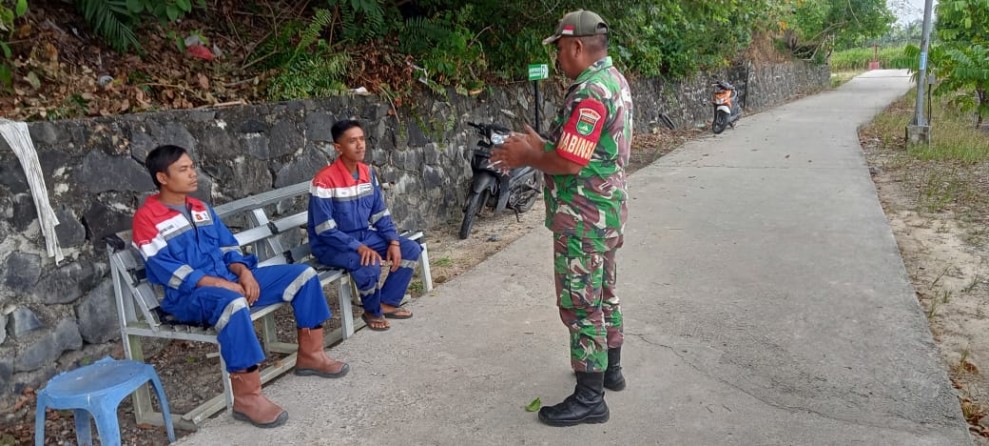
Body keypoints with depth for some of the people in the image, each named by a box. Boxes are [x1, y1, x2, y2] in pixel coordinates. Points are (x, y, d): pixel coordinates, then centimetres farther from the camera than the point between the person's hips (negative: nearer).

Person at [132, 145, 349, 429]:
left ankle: (310, 356, 7)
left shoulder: (201, 209, 17)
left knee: (304, 275, -3)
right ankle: (247, 397, -33)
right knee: (233, 303, -43)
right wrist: (221, 284, -22)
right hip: (188, 295, -8)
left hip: (230, 280, 8)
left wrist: (243, 272, -7)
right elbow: (166, 270, -15)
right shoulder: (147, 218, -6)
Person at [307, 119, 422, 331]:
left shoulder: (368, 173, 0)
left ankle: (387, 303, 9)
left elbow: (380, 213, 5)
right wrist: (358, 247, -32)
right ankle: (373, 311, -4)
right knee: (369, 265, -34)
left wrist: (393, 241, -9)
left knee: (411, 249, -3)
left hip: (364, 235, 8)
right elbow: (325, 231, -24)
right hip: (331, 246, -7)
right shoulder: (325, 181, -23)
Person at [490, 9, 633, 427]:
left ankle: (589, 398, 11)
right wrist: (542, 145, 10)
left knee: (580, 304, -1)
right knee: (602, 293, 21)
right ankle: (610, 368, 38)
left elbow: (569, 162, -27)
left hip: (583, 219, -10)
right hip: (605, 210, 11)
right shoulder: (613, 79, 11)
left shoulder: (590, 93, -23)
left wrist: (527, 157, -10)